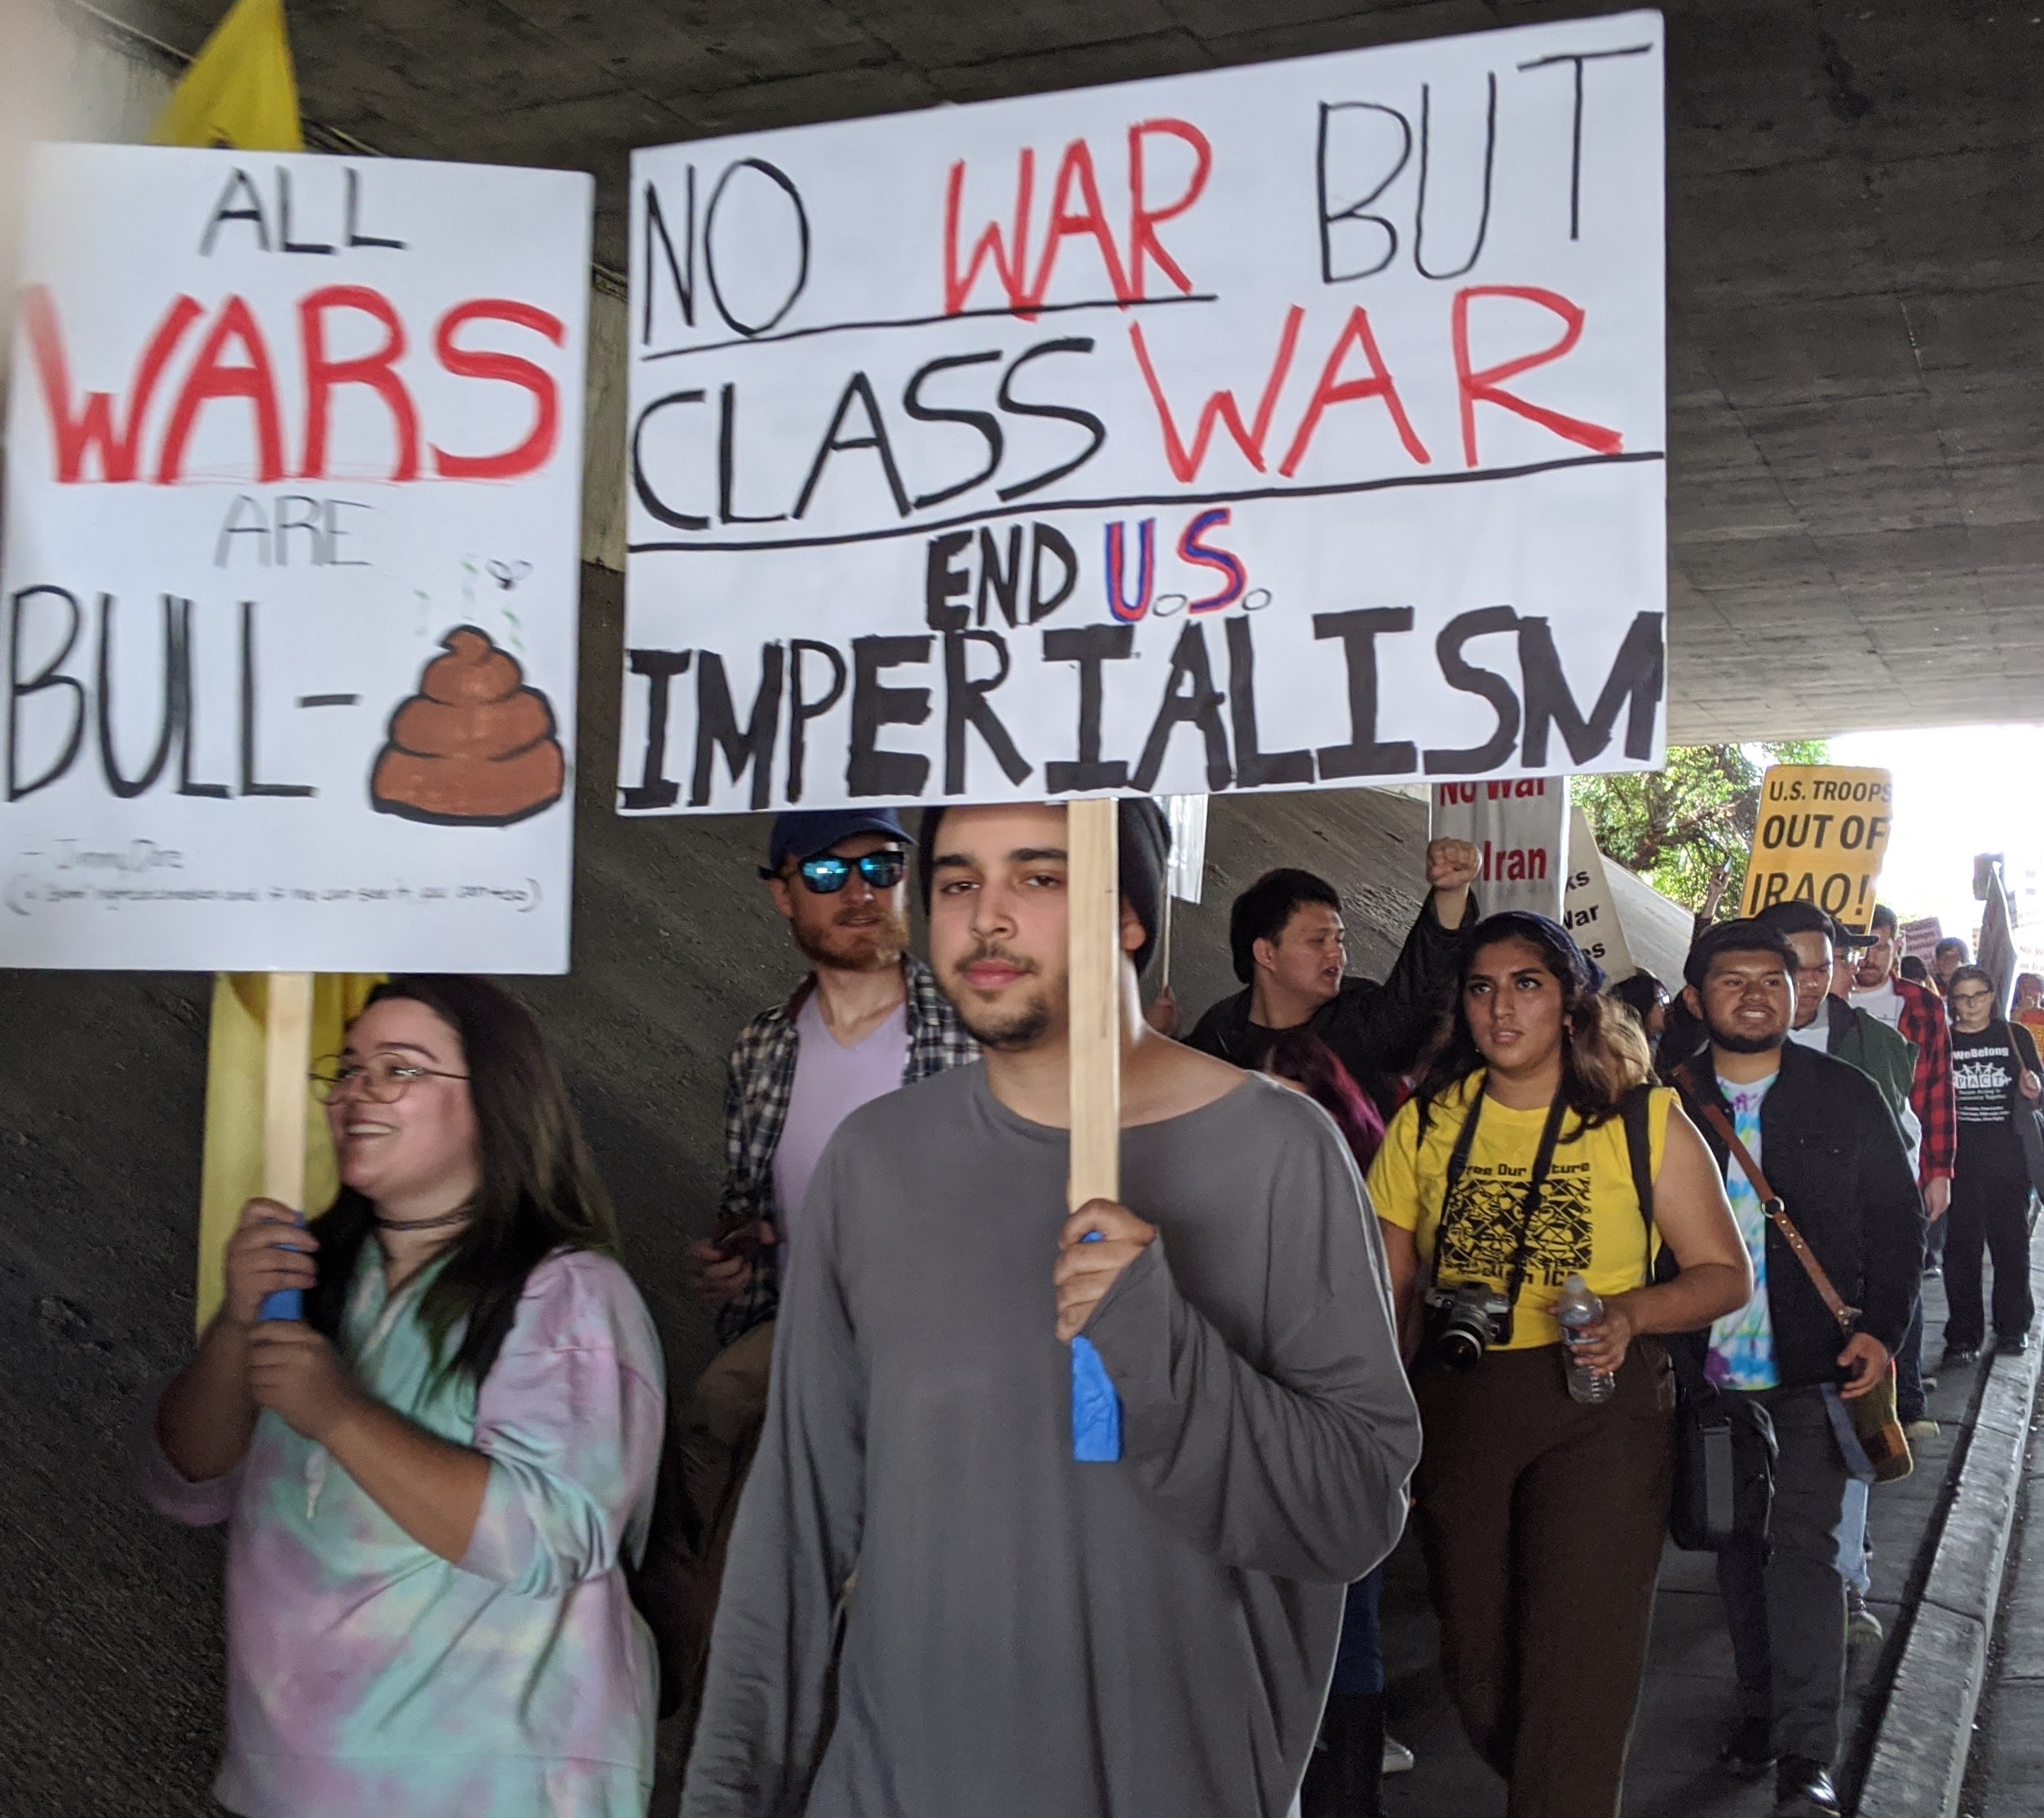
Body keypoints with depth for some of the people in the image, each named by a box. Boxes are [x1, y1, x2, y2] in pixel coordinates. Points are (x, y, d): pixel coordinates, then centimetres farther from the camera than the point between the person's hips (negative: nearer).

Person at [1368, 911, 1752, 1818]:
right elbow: (1387, 1280, 9)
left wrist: (1629, 1312, -18)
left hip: (1598, 1403, -3)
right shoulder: (1427, 1120, 5)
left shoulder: (1645, 1121, -2)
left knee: (1577, 1664, -7)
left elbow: (1725, 1274, 1)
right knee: (1475, 1654, 12)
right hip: (1455, 1402, 3)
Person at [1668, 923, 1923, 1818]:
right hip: (1708, 1373, 2)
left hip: (1813, 1370, -2)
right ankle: (1761, 1707, 31)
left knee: (1802, 1544, -8)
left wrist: (1881, 1330, -9)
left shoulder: (1845, 1096, -1)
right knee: (1739, 1547, 14)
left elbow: (1896, 1219, 2)